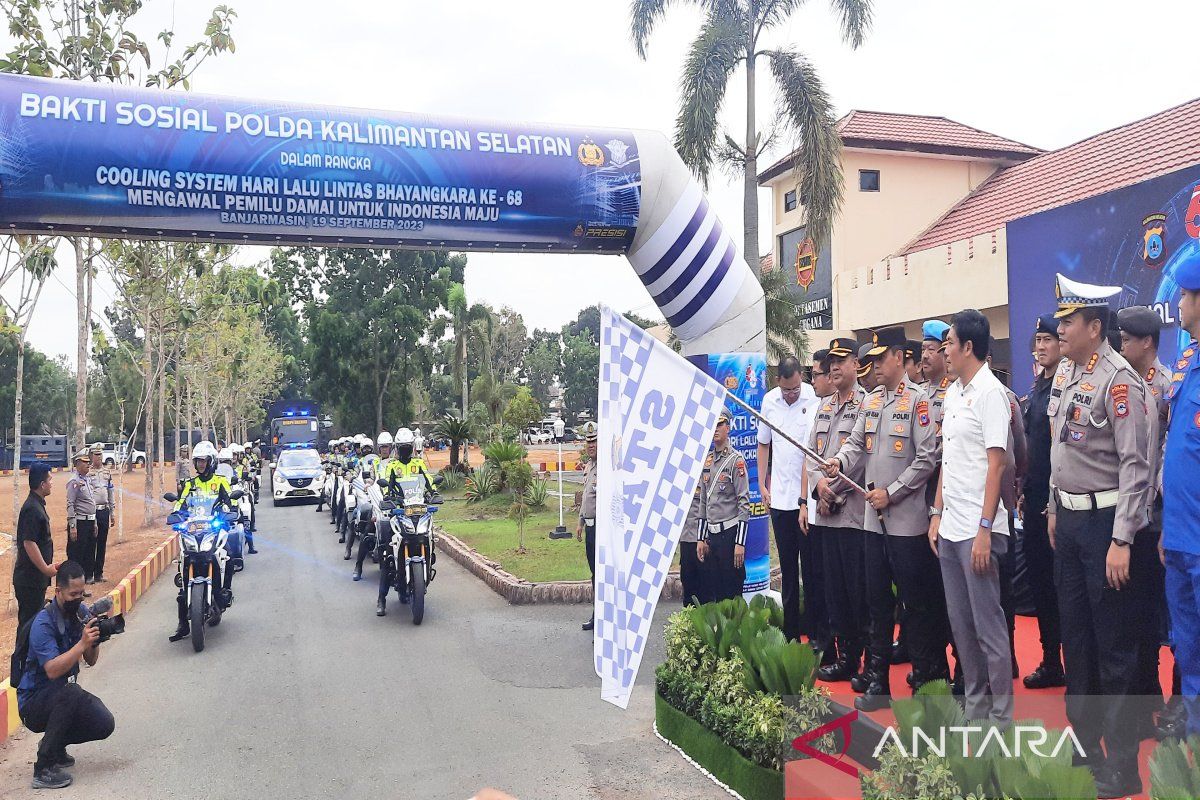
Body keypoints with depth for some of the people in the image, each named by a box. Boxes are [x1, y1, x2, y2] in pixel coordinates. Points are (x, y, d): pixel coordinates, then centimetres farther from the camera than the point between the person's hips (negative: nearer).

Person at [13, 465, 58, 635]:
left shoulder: (36, 505, 11)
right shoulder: (32, 509, -20)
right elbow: (29, 543, -24)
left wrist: (47, 565, 21)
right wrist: (45, 568, -20)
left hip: (35, 576, 10)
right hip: (30, 577, -10)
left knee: (34, 617, 17)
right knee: (29, 621, -3)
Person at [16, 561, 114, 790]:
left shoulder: (82, 612, -3)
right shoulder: (43, 623, -23)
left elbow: (91, 661, -1)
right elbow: (52, 670, -33)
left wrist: (95, 639, -20)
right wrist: (82, 643, -38)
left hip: (63, 696, 6)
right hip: (33, 702, -6)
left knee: (105, 725, -15)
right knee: (71, 692, -37)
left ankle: (54, 743, 15)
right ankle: (43, 769, -23)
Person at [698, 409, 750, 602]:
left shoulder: (736, 460, -7)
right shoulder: (707, 461, 13)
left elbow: (744, 503, -11)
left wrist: (740, 542, -16)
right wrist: (701, 538, 14)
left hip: (730, 533, -6)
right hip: (712, 535, 7)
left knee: (732, 593, -1)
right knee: (712, 593, 11)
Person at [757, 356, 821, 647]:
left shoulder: (814, 400, -12)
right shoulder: (769, 400, 5)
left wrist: (806, 501, -18)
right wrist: (762, 484, 10)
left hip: (808, 499, -5)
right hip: (779, 499, 5)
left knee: (812, 571, 1)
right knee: (787, 570, 14)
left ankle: (818, 633, 12)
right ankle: (790, 631, 25)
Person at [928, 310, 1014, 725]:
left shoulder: (991, 393, -11)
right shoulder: (953, 392, 13)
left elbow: (996, 465, -15)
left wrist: (985, 529, -18)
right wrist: (937, 514, 14)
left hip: (977, 530, -8)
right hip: (950, 528, 8)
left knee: (989, 625, 1)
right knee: (960, 623, 14)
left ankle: (1002, 716, 13)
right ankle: (975, 706, 26)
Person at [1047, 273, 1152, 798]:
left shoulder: (1119, 380, -16)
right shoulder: (1064, 374, 9)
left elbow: (1135, 463, -19)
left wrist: (1121, 541, -21)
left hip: (1104, 520, -8)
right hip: (1068, 518, 8)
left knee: (1114, 644, 2)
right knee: (1074, 633, 16)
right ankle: (1083, 744, 32)